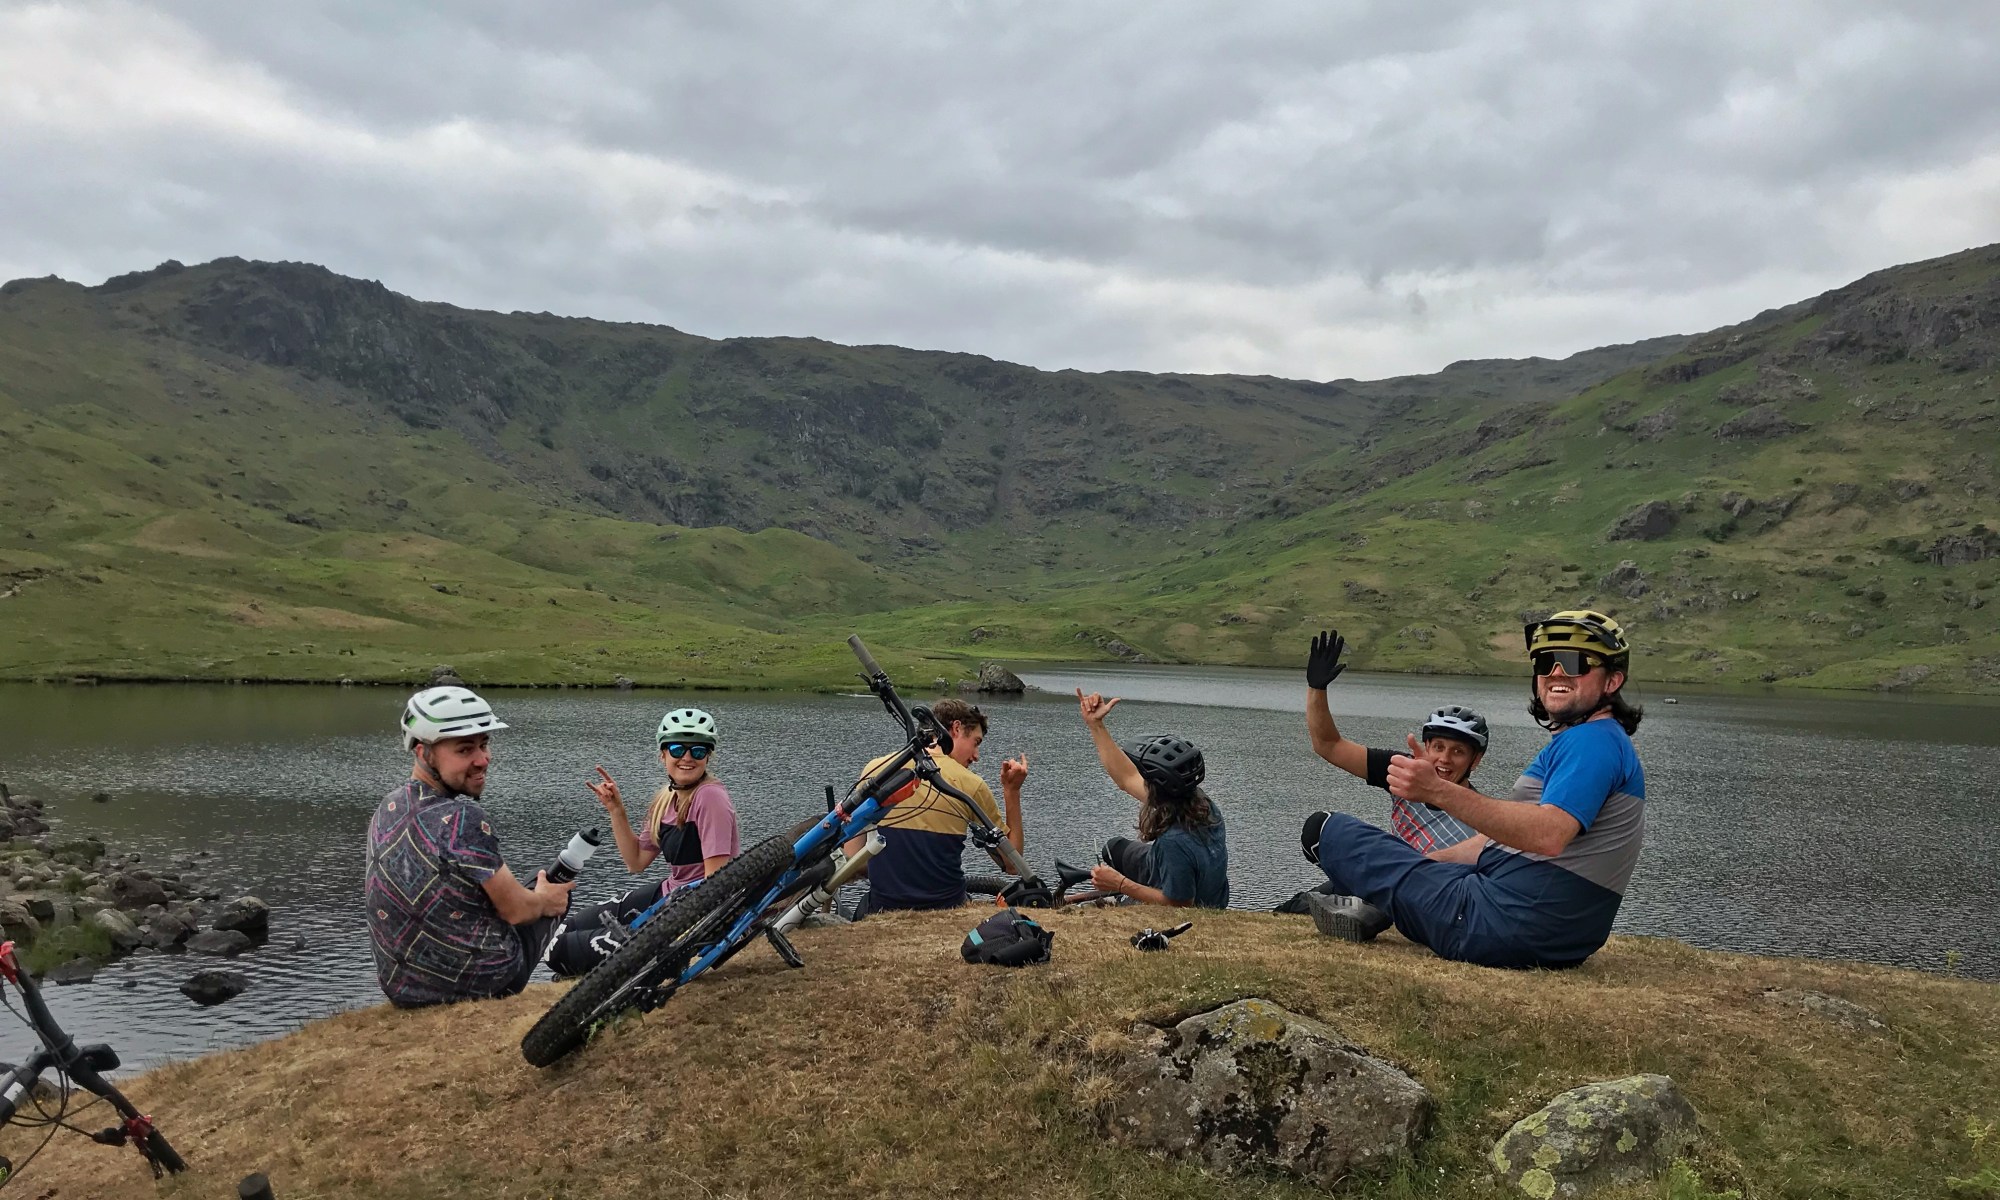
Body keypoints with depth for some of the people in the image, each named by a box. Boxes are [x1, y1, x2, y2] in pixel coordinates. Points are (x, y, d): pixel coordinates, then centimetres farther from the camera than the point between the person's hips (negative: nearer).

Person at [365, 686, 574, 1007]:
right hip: (481, 983, -7)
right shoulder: (462, 817, -25)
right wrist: (545, 899, 6)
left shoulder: (386, 809, 0)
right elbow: (516, 910, -17)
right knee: (555, 899, 19)